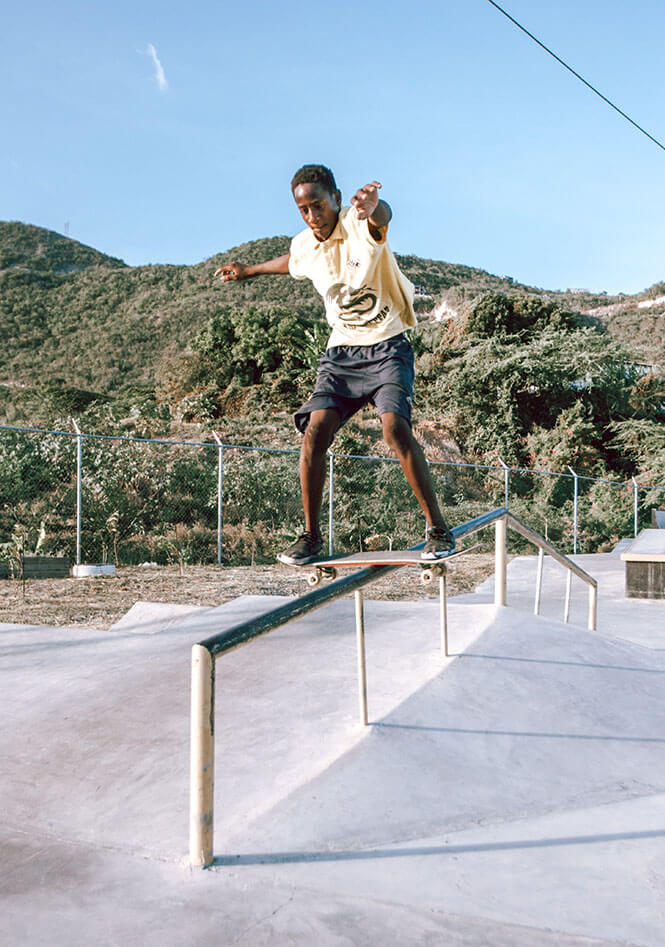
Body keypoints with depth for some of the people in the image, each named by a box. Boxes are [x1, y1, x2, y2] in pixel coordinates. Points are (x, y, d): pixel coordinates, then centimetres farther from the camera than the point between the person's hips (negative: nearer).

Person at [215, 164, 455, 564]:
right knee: (315, 430, -13)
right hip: (341, 352, 5)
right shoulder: (304, 246, 4)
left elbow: (383, 216, -40)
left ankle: (439, 530, -12)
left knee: (395, 426, -25)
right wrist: (247, 271, 44)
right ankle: (311, 536, 0)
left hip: (388, 348, -5)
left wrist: (373, 207, -65)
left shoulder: (360, 224, -14)